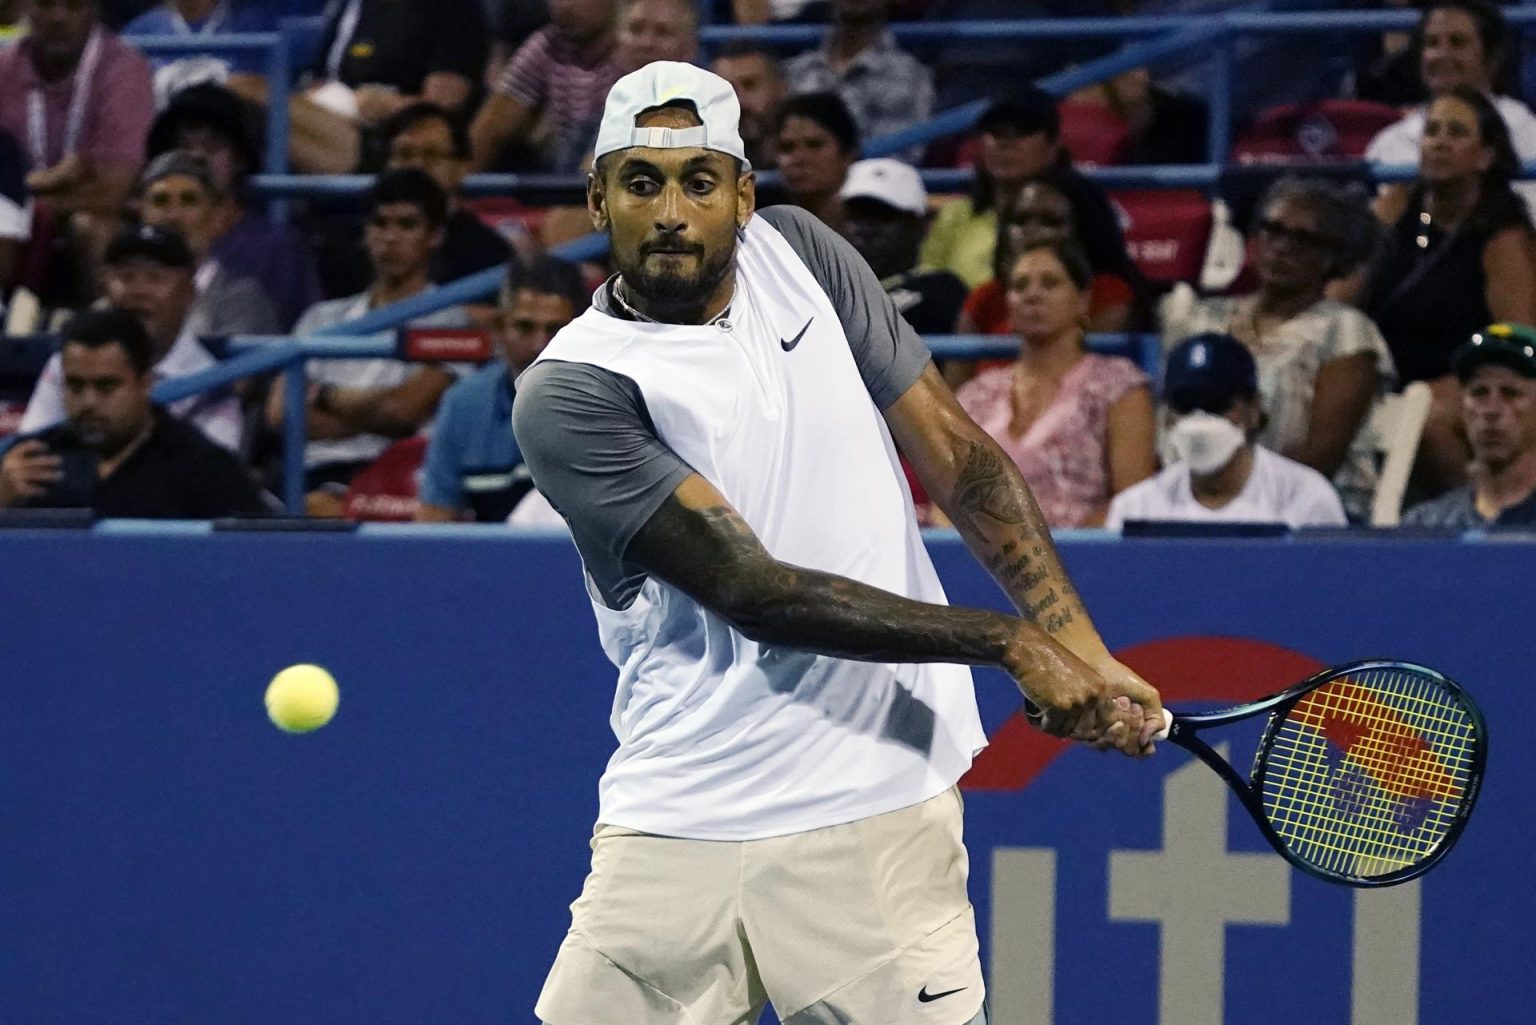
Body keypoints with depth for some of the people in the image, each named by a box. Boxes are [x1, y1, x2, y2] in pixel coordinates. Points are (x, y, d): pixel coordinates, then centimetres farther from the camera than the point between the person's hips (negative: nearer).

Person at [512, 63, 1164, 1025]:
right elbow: (755, 590, -14)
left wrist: (1086, 657, -4)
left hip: (874, 815, 2)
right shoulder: (567, 394, -9)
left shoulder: (799, 254, 7)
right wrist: (1007, 641, -15)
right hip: (672, 829, -2)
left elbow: (960, 454, 8)